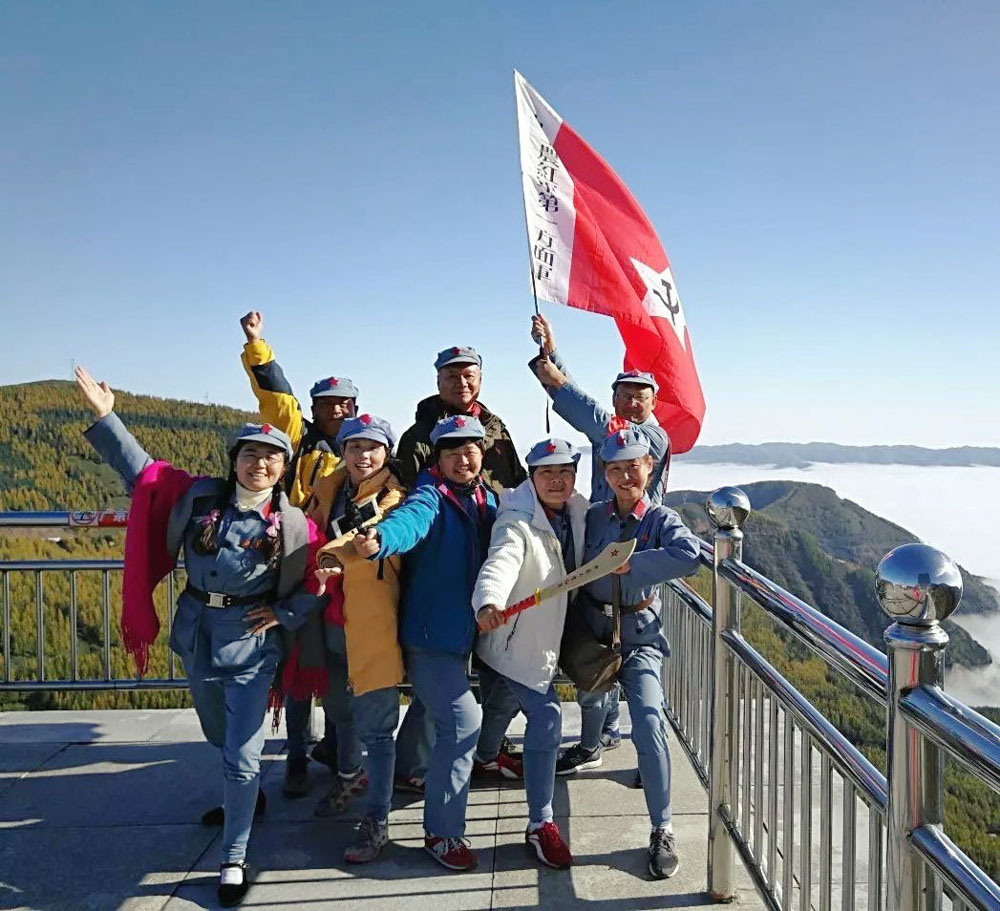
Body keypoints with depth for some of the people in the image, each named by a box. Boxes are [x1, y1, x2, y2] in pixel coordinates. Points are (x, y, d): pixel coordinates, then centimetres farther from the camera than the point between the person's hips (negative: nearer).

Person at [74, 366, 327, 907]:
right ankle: (246, 796, 52)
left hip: (250, 643, -4)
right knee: (219, 736, 24)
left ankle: (233, 860, 12)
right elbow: (141, 471, 5)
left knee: (241, 754, -5)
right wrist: (105, 417, 2)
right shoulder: (199, 496, -3)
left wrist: (284, 614, -11)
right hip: (196, 634, 4)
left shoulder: (295, 526, -10)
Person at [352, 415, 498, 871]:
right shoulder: (431, 496, -15)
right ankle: (441, 832, 1)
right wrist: (380, 538, -59)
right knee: (461, 722, -12)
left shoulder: (487, 500, 7)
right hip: (428, 633, -8)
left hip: (462, 632, 8)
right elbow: (411, 518, -38)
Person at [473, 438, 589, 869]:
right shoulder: (516, 524, -24)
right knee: (547, 717, -12)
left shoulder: (576, 516, -1)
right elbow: (500, 563, -43)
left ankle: (485, 757, 57)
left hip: (545, 637, 8)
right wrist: (488, 603, -61)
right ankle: (540, 824, 1)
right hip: (514, 638, -7)